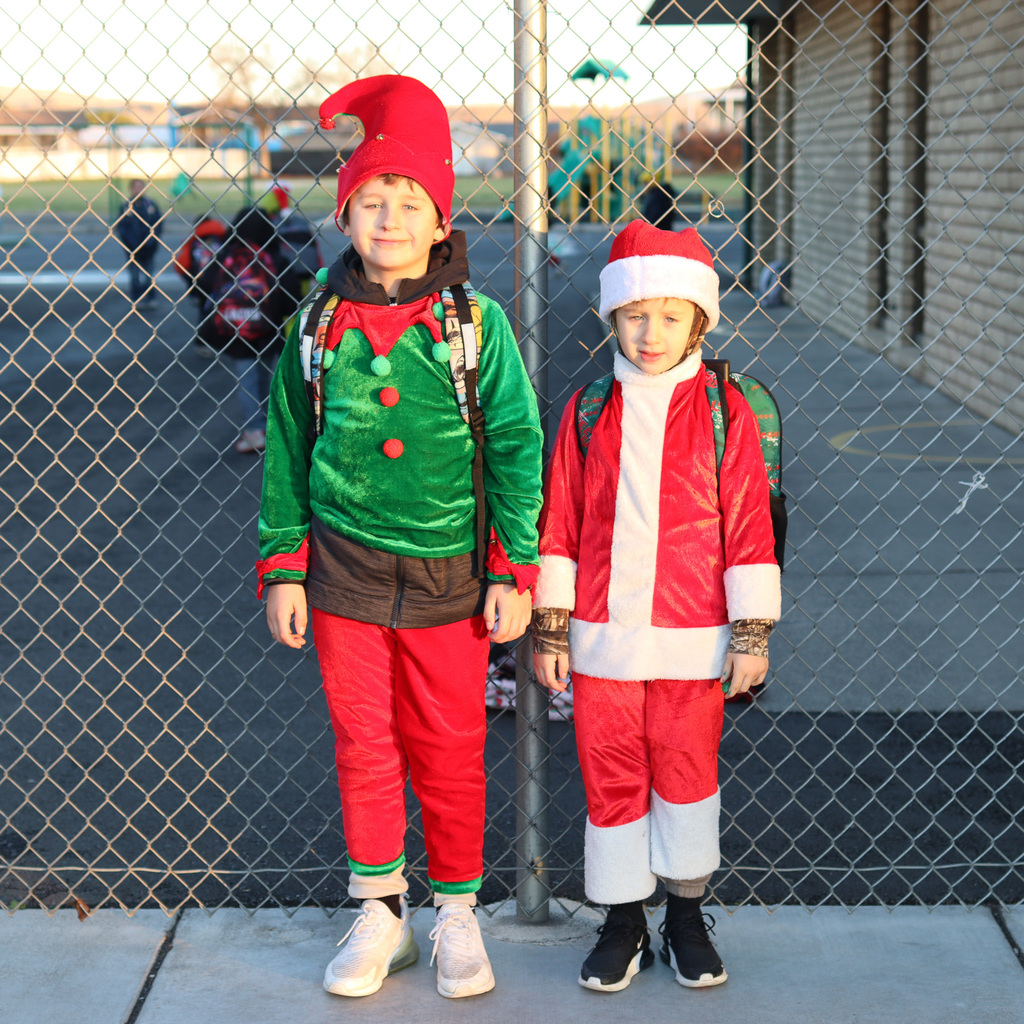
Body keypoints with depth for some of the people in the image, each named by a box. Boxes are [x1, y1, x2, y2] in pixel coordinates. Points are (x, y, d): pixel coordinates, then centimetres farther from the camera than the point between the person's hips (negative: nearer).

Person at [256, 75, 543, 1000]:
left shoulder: (475, 326, -5)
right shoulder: (319, 327, 1)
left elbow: (516, 448, -2)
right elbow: (287, 451, 8)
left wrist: (514, 572, -4)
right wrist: (284, 567, 6)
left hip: (448, 575, -2)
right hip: (343, 573, 2)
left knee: (450, 751, 8)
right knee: (363, 746, 10)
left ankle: (457, 911, 25)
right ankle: (380, 914, 25)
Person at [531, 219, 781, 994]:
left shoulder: (724, 411, -2)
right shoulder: (588, 410, 2)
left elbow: (748, 524, -1)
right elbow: (560, 523, 5)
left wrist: (752, 632, -3)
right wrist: (550, 628, 3)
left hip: (693, 639, -1)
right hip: (601, 638, 1)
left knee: (688, 774, 10)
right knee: (611, 778, 8)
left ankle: (687, 915, 27)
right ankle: (624, 923, 23)